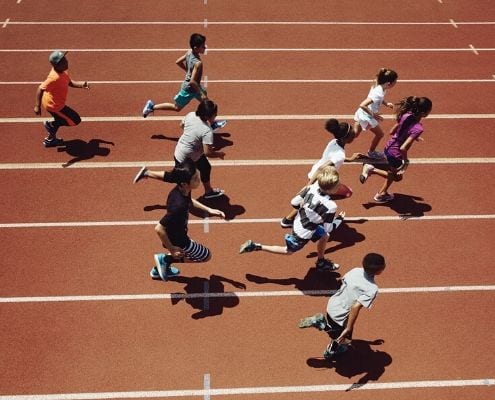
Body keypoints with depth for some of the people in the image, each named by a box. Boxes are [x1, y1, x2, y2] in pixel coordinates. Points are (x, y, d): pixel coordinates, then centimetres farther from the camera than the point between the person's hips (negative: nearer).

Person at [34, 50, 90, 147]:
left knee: (59, 120, 33)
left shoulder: (63, 71, -7)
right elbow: (40, 89, -32)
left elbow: (69, 82, 8)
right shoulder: (55, 77, -34)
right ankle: (51, 125, 11)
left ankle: (50, 139, 49)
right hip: (54, 105, -9)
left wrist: (81, 84, -10)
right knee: (76, 120, 2)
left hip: (55, 102, 9)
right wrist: (37, 106, -31)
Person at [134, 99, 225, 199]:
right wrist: (219, 154, -16)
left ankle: (208, 191, 47)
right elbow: (208, 153, -34)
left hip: (180, 149, 8)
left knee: (206, 168, 25)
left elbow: (182, 124, 7)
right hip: (184, 159, -8)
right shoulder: (207, 131, -35)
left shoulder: (191, 115, -13)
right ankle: (147, 173, 24)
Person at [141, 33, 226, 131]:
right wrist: (201, 94, -26)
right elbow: (192, 81, -36)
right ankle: (152, 107, 24)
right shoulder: (198, 63, -35)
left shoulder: (189, 52, -12)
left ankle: (213, 124, 37)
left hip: (194, 86, 9)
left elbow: (178, 62, 1)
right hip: (189, 89, -9)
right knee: (176, 107, 13)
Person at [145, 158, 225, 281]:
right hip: (177, 241, -8)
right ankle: (166, 259, 10)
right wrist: (171, 249, -23)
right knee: (206, 255, 15)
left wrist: (208, 210, 5)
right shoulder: (179, 205, -40)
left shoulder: (181, 190, -15)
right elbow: (159, 229, -36)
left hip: (174, 233, 8)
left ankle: (159, 270, 42)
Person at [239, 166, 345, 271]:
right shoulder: (330, 206, -34)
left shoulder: (312, 187, -19)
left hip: (298, 222, 6)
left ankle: (321, 263, 46)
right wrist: (340, 219, 0)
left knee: (324, 236, 24)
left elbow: (294, 202, -7)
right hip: (303, 234, -6)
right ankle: (255, 246, 17)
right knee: (288, 250, 20)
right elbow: (329, 228, -18)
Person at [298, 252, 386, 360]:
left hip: (332, 305, 6)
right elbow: (356, 307, -34)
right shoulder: (372, 289, -28)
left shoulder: (356, 270, -11)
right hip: (341, 317, -6)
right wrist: (348, 329, -28)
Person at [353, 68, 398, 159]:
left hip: (361, 114, 8)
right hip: (366, 117, -8)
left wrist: (386, 104, 3)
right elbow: (362, 105, -41)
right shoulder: (378, 93, -35)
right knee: (380, 134, 14)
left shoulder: (380, 86, -8)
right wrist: (373, 115, -33)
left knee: (354, 134, 22)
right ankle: (371, 153, 35)